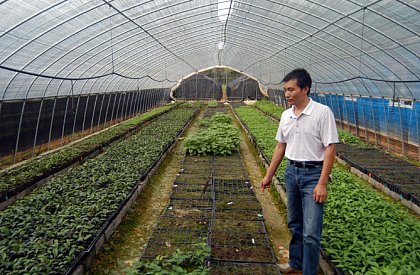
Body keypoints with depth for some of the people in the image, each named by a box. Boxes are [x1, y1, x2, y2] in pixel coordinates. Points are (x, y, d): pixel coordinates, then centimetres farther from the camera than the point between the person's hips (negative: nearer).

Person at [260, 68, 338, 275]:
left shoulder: (322, 112, -13)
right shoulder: (286, 115, 6)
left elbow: (330, 149, -15)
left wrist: (322, 183, -19)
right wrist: (269, 175, 15)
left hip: (313, 174, -6)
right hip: (291, 172, 6)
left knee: (311, 232, -4)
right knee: (294, 224, 19)